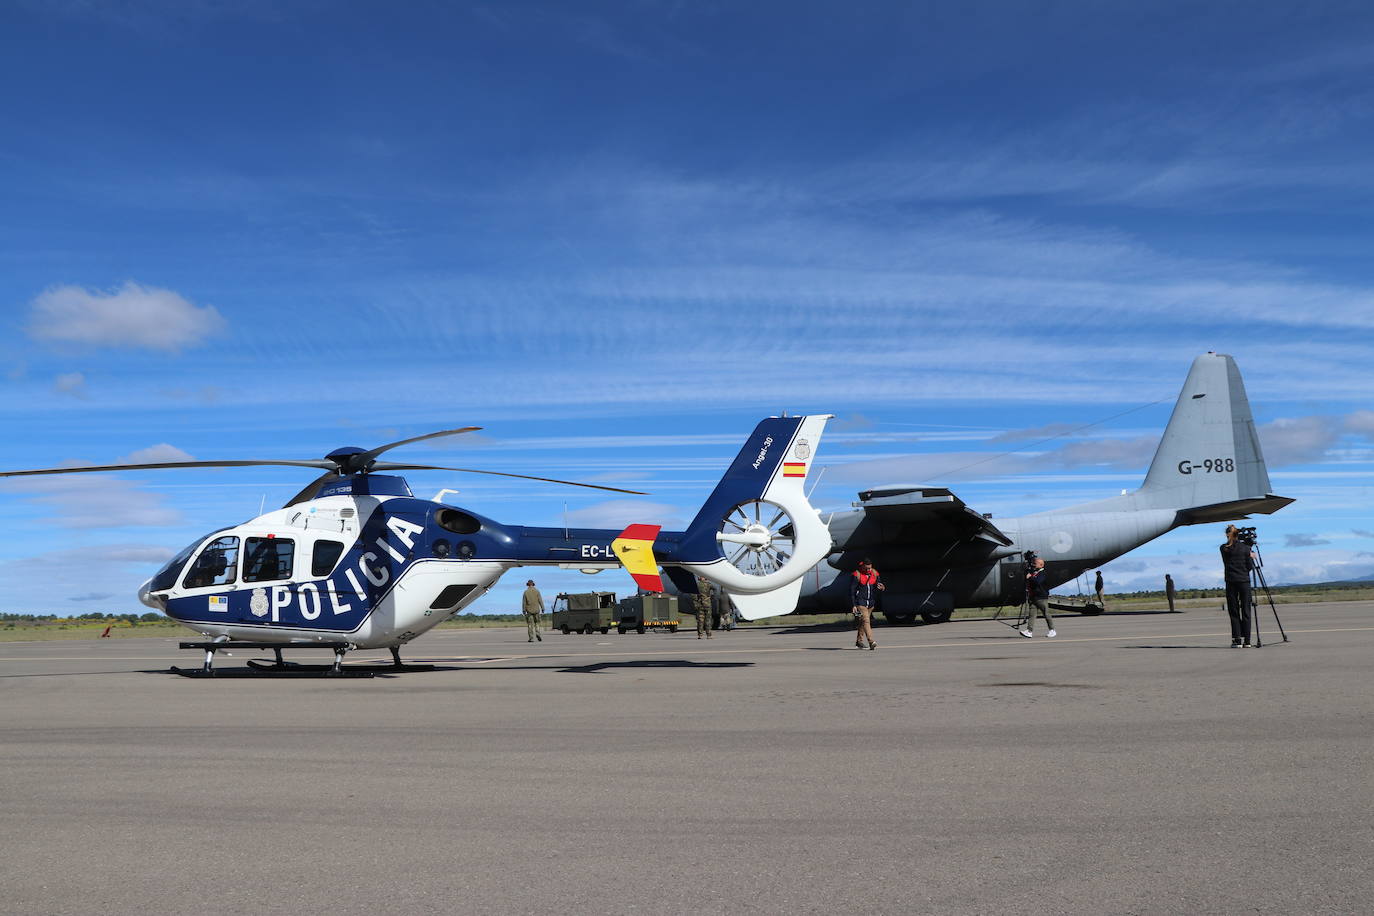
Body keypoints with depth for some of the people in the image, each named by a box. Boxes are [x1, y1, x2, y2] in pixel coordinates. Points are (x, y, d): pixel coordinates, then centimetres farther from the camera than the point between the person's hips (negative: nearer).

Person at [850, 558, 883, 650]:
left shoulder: (874, 573, 5)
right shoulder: (856, 575, -10)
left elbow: (879, 585, 10)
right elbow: (851, 591, -9)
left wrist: (882, 588, -16)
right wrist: (853, 605, -14)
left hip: (870, 603, 5)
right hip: (860, 603, -5)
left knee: (862, 623, 12)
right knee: (865, 621, -16)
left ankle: (859, 642, 22)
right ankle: (871, 642, -23)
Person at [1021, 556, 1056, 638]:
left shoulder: (1042, 573, -11)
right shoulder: (1032, 571, 15)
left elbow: (1038, 581, -27)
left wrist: (1030, 577, -16)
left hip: (1042, 597, -7)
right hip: (1032, 597, 7)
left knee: (1046, 614, 2)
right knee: (1031, 614, -3)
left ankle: (1052, 631, 15)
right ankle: (1029, 631, -10)